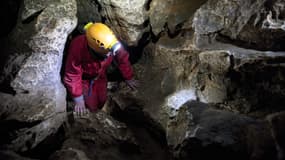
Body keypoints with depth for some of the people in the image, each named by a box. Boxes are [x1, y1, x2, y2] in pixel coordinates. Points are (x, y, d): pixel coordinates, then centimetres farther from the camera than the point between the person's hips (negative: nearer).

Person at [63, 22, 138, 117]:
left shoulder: (111, 42, -34)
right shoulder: (77, 48, -42)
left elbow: (122, 58, -13)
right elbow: (72, 77, -31)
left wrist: (128, 78, -2)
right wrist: (79, 101, -24)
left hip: (100, 75, 3)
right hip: (84, 78, -3)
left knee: (101, 102, 7)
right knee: (91, 107, -4)